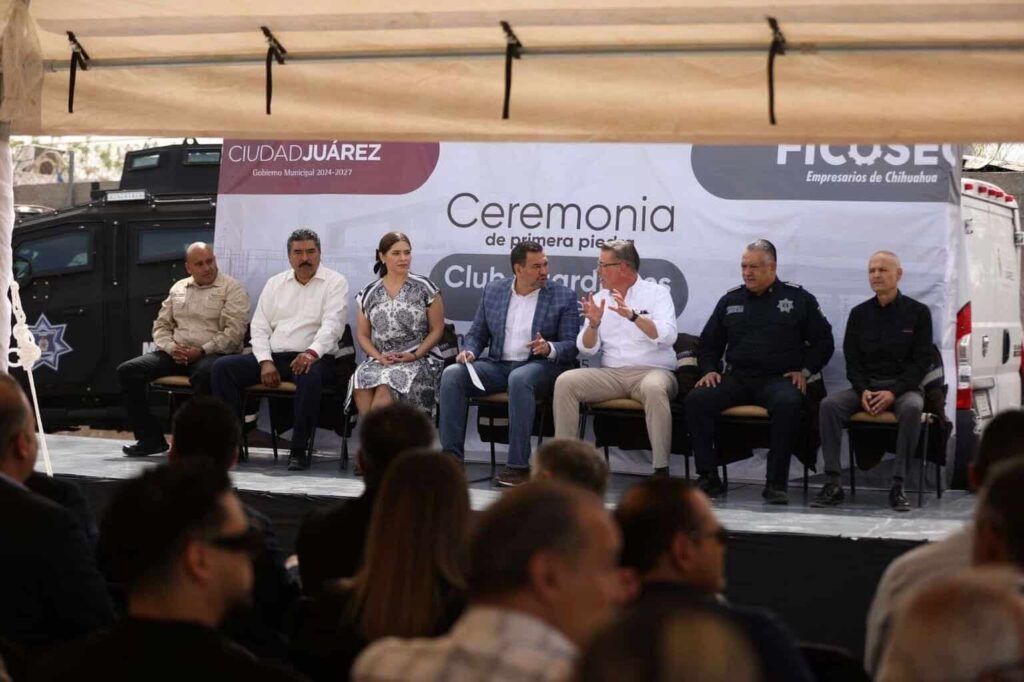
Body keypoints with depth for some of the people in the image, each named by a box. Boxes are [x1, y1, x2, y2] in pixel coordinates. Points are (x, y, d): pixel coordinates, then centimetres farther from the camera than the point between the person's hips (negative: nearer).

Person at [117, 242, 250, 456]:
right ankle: (150, 437, -7)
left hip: (213, 354, -6)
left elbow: (234, 331, -10)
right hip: (176, 354, 6)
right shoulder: (178, 288, 19)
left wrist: (202, 351, -18)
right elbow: (161, 326, 19)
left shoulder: (231, 288, 1)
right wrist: (171, 348, -3)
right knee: (127, 370, -11)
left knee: (203, 374, -42)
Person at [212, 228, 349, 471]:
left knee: (310, 375, -40)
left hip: (311, 358, -5)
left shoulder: (335, 283, 3)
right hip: (272, 356, 5)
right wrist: (265, 362, -6)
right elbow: (259, 326, 12)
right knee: (223, 367, -15)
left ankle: (299, 450, -31)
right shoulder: (275, 283, 17)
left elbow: (332, 324, -12)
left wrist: (312, 353, -31)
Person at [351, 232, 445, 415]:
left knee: (385, 387, -34)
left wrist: (415, 355, -9)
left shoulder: (425, 288, 3)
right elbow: (362, 334, 14)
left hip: (417, 361, -3)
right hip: (379, 361, 3)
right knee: (361, 381, -31)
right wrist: (379, 357, -5)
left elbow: (437, 329, 4)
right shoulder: (369, 294, 11)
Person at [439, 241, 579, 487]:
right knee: (452, 374, -22)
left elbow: (571, 346, -2)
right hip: (497, 365, 4)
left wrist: (549, 348, -24)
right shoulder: (492, 291, 10)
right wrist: (469, 352, -6)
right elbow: (476, 334, 16)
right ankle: (451, 457, -21)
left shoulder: (563, 297, 1)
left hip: (541, 367, -4)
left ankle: (518, 465, -36)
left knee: (519, 379, -38)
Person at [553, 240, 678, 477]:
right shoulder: (598, 299, 15)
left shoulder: (657, 293, 3)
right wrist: (593, 324, -12)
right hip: (610, 375, 4)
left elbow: (667, 336, -14)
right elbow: (587, 349, 7)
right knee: (565, 382, -19)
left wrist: (633, 315, -26)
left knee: (654, 389, -38)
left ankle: (661, 470, -34)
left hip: (652, 371, -4)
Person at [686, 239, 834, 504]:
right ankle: (708, 477, -18)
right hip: (736, 378, 3)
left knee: (788, 403, -38)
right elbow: (709, 342, 25)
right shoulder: (731, 300, 16)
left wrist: (805, 371, -2)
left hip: (778, 379, -3)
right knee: (696, 400, -24)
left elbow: (823, 340, 11)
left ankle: (776, 483, -31)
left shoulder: (798, 298, 7)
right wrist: (709, 370, 8)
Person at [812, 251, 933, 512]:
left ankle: (898, 485, -32)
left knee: (911, 408, -38)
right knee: (829, 405, -25)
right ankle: (833, 484, -27)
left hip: (903, 386, -3)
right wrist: (863, 391, -11)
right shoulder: (859, 313, 11)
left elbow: (922, 361, -3)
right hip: (865, 386, 3)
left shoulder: (917, 312, 2)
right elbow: (852, 360, 9)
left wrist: (893, 392, -16)